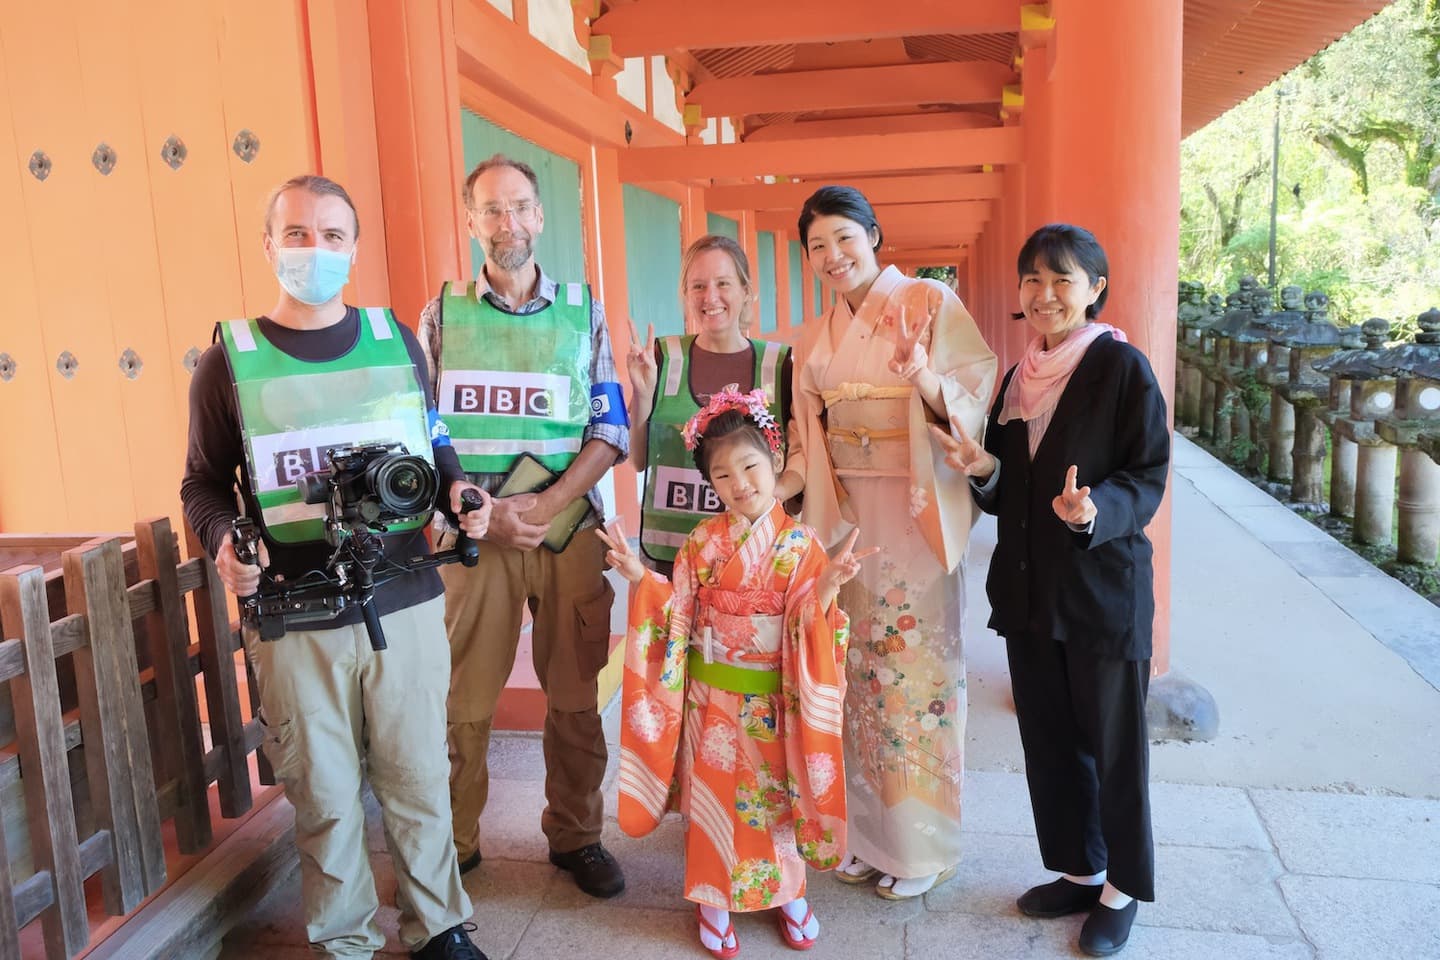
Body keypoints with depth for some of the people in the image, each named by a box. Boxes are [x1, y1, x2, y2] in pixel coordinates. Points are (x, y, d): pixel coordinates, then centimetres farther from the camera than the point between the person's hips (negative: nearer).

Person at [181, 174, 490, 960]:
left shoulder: (395, 342, 6)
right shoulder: (229, 361, 1)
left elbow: (431, 445, 14)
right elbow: (204, 482, 6)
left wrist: (457, 489, -7)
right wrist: (223, 541, -14)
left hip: (407, 606, 2)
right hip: (295, 623, -1)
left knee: (418, 778, 12)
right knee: (324, 794, 10)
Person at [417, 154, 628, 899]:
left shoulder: (582, 312, 6)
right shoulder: (442, 315, 5)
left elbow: (610, 429, 2)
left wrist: (545, 505, -11)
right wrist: (483, 511, -10)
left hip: (570, 530, 1)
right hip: (472, 532, 0)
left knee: (575, 696, 9)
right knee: (462, 701, 5)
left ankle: (575, 836, 26)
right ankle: (452, 843, 22)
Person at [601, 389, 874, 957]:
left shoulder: (798, 544, -10)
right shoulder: (701, 543, -3)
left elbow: (807, 626, -13)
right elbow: (677, 613, 0)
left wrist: (827, 586, -31)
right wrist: (640, 578, -13)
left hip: (772, 701, -1)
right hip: (711, 696, 2)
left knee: (776, 794, 14)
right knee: (714, 797, 12)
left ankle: (787, 893, 36)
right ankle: (715, 901, 31)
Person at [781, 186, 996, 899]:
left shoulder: (930, 302, -4)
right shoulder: (816, 336, 13)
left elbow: (976, 398, -11)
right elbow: (811, 438, 14)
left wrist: (926, 380, -30)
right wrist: (771, 492, 0)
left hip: (915, 515, -5)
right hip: (846, 517, 5)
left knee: (915, 665, 2)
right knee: (859, 670, 10)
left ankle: (920, 844, 20)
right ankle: (866, 831, 27)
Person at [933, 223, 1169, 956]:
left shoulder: (1122, 367, -10)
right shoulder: (1017, 378, 8)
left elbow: (1148, 479, -12)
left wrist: (1094, 510, -31)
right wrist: (982, 469, -9)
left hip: (1105, 589, -6)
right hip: (1030, 589, 6)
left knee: (1112, 744, 9)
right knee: (1048, 740, 15)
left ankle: (1121, 888, 28)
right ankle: (1080, 870, 34)